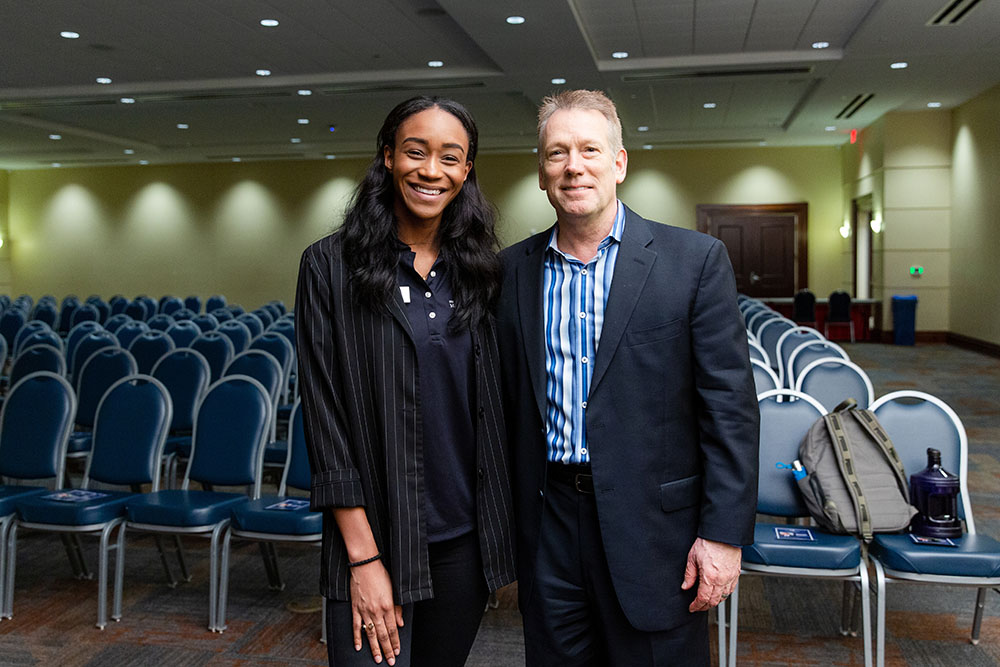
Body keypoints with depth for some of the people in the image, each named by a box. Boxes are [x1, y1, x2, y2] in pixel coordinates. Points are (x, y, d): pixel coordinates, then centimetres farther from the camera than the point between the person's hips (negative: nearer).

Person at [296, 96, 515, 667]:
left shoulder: (480, 270, 5)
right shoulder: (332, 265, -6)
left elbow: (495, 410, 9)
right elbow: (326, 416, -9)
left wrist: (503, 534, 5)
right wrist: (363, 556, -12)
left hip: (466, 537, 4)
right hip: (375, 535, -3)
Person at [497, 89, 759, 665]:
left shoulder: (695, 260, -5)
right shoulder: (514, 270, 4)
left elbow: (731, 407, -7)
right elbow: (507, 403, 9)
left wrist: (724, 534, -10)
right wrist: (509, 521, 9)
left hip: (652, 527, -2)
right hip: (547, 525, 3)